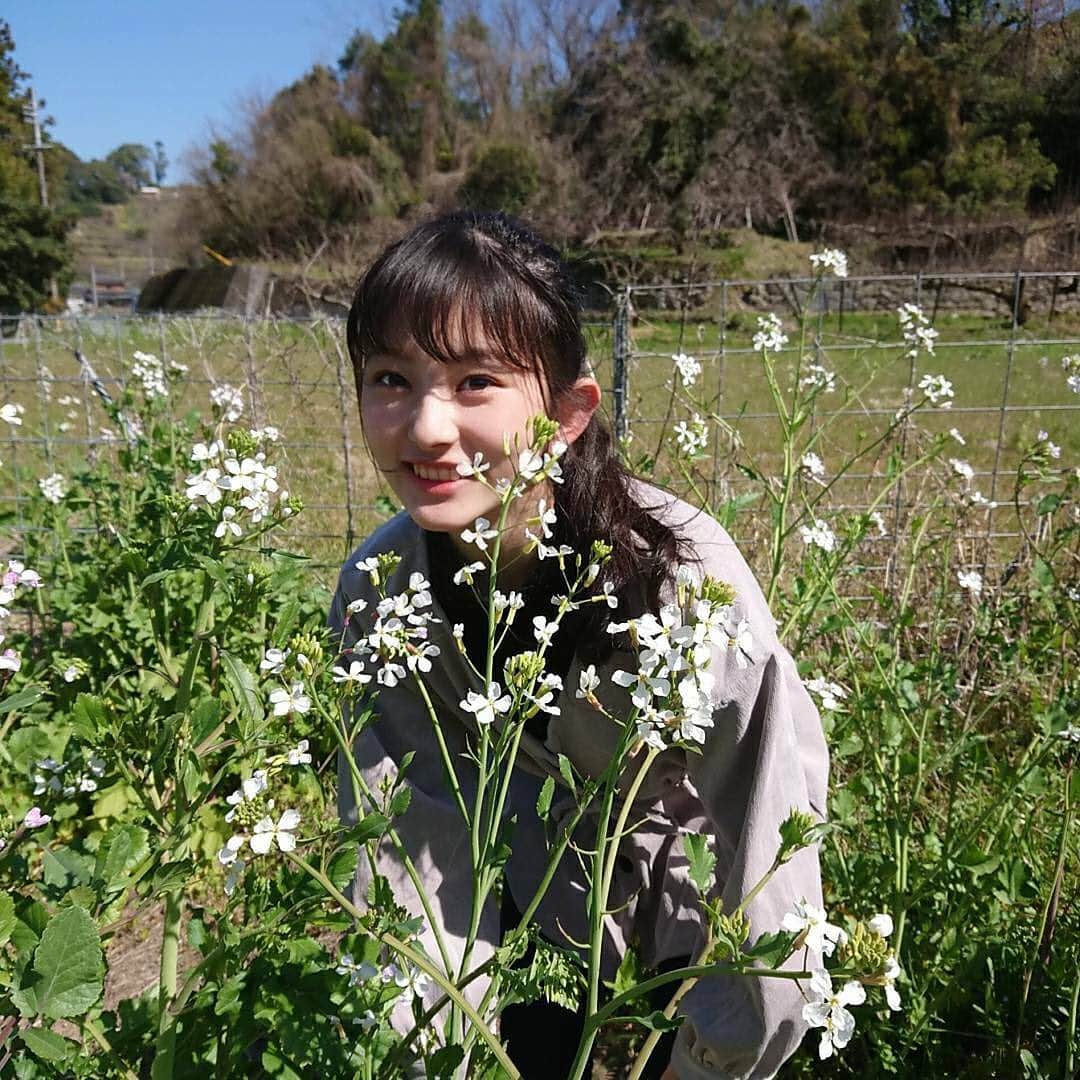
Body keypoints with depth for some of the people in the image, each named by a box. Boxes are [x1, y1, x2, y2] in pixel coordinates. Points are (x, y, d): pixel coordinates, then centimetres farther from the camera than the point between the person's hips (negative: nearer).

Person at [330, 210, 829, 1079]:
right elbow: (407, 840, -14)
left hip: (703, 884, -2)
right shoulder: (378, 593, -23)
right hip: (551, 882, 3)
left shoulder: (684, 574, -35)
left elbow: (770, 802, -26)